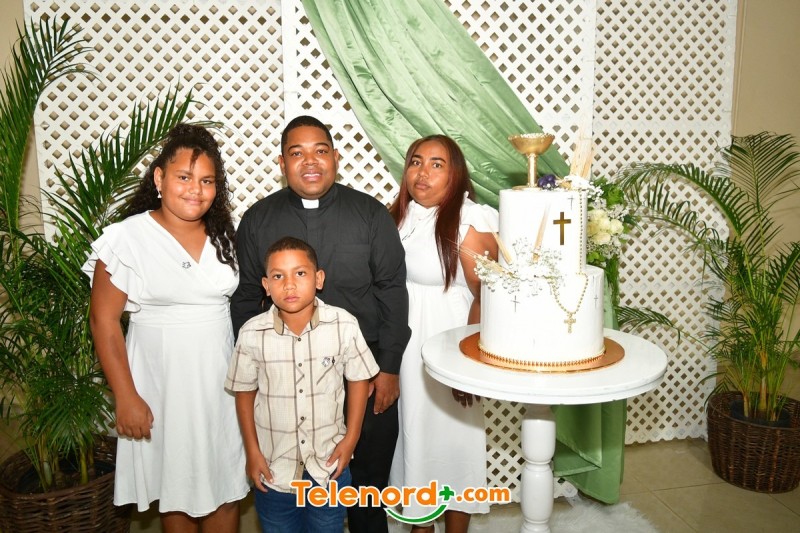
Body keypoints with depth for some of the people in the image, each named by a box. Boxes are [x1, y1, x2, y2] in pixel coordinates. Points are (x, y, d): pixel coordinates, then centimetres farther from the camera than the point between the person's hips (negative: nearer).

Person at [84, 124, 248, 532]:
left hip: (222, 380, 4)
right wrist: (126, 398, -11)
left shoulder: (224, 236, 2)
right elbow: (104, 320, -10)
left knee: (227, 488, 13)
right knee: (176, 490, 14)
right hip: (162, 384, -3)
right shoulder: (126, 238, -12)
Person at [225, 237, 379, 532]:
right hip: (274, 466, 1)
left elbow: (358, 379, -3)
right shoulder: (252, 333, -14)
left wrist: (350, 439, -3)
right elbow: (244, 392, -1)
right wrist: (252, 451, 0)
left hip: (329, 464, 0)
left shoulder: (344, 325, -16)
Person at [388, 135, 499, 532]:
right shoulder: (398, 216, 5)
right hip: (399, 348, 6)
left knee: (450, 438, 8)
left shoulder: (468, 221, -15)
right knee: (411, 435, 17)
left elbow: (486, 296, -16)